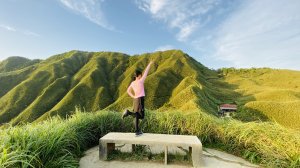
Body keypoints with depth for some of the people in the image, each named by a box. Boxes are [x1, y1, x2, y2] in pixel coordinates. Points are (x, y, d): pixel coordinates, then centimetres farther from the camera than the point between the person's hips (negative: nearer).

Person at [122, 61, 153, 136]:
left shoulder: (132, 83, 6)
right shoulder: (141, 81, -11)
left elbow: (128, 91, 14)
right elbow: (146, 72, -7)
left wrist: (133, 96, 8)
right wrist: (150, 64, 0)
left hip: (135, 100, 8)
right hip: (140, 99, -7)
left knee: (137, 115, 12)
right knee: (141, 116, -5)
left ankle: (137, 131, 16)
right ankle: (128, 112, -23)